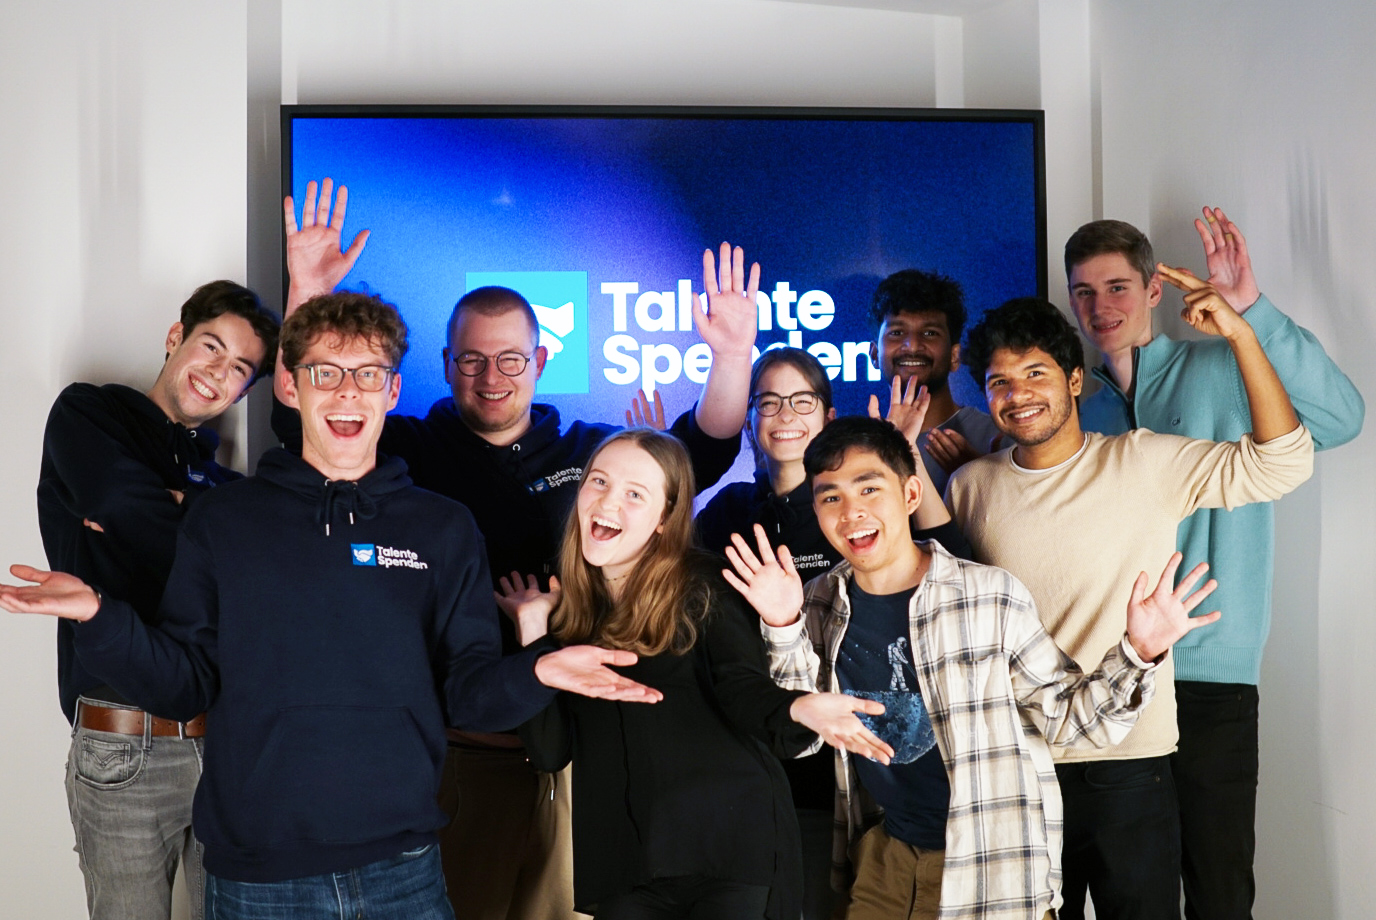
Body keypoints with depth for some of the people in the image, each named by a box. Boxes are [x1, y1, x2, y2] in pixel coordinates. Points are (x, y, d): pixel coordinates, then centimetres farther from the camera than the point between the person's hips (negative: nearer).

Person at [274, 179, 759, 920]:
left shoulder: (591, 451, 8)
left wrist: (732, 358, -16)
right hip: (451, 741, -1)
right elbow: (300, 419, -8)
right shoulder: (412, 450, 3)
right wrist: (306, 296, -22)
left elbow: (701, 453, 2)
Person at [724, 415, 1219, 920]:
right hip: (884, 855, 3)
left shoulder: (991, 595, -13)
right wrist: (783, 628, -13)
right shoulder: (822, 604, -2)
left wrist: (1137, 652, -23)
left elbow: (1067, 715, -7)